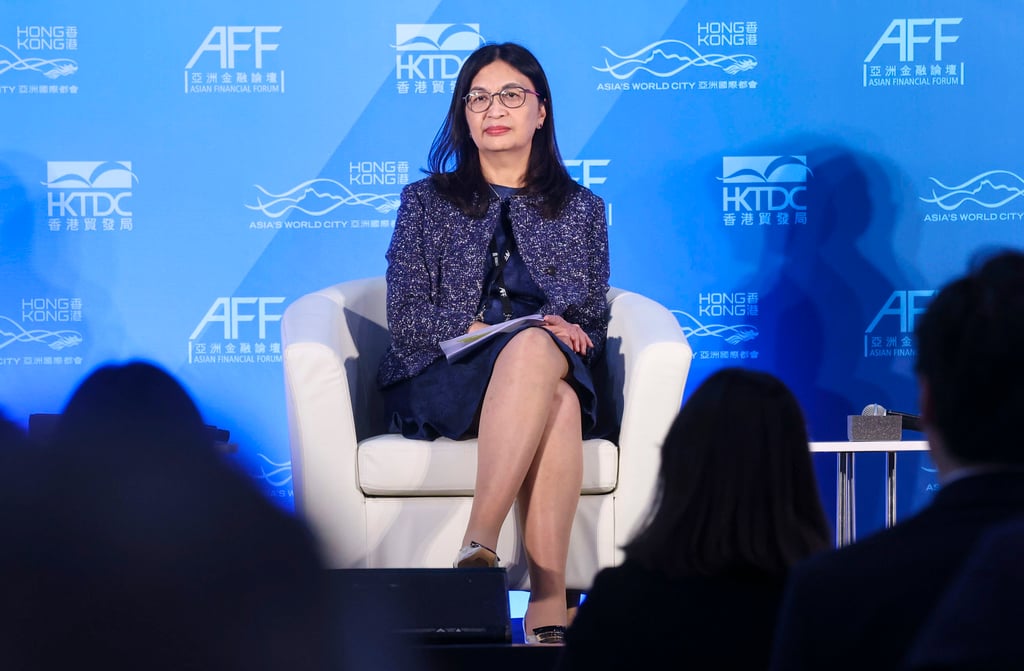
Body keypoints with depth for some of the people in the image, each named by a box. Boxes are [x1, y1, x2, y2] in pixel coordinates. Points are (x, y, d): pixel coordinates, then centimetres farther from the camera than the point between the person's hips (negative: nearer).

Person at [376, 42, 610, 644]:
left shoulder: (581, 210, 21)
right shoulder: (426, 201, 17)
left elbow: (593, 322, 13)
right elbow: (407, 318, 5)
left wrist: (549, 338, -10)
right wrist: (486, 330, -12)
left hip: (556, 366, 2)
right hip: (440, 381, -2)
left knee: (537, 351, -40)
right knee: (553, 398, -38)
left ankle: (480, 544, -52)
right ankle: (549, 608, -50)